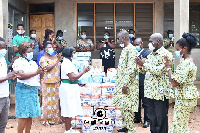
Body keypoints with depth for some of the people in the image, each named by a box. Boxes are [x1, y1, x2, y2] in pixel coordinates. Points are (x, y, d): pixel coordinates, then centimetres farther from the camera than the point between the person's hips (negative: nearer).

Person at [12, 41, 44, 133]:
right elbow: (21, 76, -20)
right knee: (23, 115, -8)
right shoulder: (19, 62, -5)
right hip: (24, 90, -7)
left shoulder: (33, 62, 20)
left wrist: (41, 71, 1)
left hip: (34, 90, 7)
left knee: (30, 115, 9)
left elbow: (38, 76, 23)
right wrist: (35, 73, -20)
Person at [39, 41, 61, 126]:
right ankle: (45, 119, 4)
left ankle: (55, 118, 15)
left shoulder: (55, 57, 15)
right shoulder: (43, 59, -2)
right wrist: (57, 61, -15)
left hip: (56, 82, 5)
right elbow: (47, 68, -17)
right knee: (47, 100, -4)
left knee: (55, 99, 6)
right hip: (47, 82, -5)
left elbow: (60, 67, 17)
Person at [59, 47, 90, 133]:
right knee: (69, 110, -6)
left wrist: (83, 71, 10)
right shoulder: (67, 63, -15)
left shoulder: (69, 63, 17)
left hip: (72, 88, 10)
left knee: (71, 110, 14)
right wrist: (83, 71, -13)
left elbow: (74, 76, 18)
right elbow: (72, 78, -22)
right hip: (68, 88, -10)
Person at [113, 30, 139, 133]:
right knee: (123, 105, 15)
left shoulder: (131, 49, -15)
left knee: (127, 106, -6)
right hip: (122, 83, 10)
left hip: (128, 85, -10)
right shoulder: (125, 49, 15)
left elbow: (131, 69, -22)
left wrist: (126, 84, -23)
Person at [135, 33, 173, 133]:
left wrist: (145, 64, -15)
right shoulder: (150, 55, 14)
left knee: (161, 118, 3)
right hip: (150, 91, 8)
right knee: (152, 117, 16)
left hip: (160, 92, -8)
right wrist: (140, 65, -2)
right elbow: (145, 71, 19)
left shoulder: (165, 54, -11)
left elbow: (159, 71, -22)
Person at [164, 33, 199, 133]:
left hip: (184, 98, -10)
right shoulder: (191, 61, 12)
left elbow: (174, 83, -23)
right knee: (179, 124, 16)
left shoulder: (185, 63, -21)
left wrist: (168, 68, -12)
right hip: (189, 96, 10)